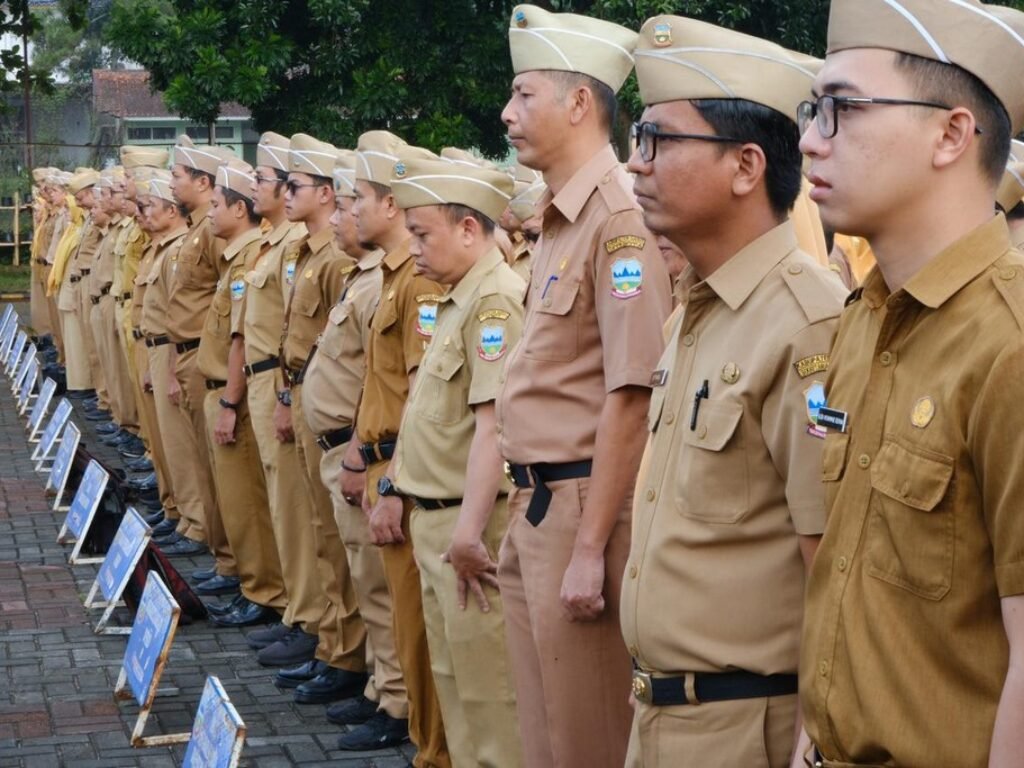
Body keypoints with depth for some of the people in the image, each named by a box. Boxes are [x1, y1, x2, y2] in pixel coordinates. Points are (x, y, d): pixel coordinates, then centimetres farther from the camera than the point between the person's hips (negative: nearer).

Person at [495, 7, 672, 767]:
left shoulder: (619, 218, -17)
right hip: (535, 505, 9)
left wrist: (590, 547, -22)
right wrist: (525, 509, 19)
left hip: (583, 505, -9)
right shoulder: (559, 221, 13)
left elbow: (630, 397, -22)